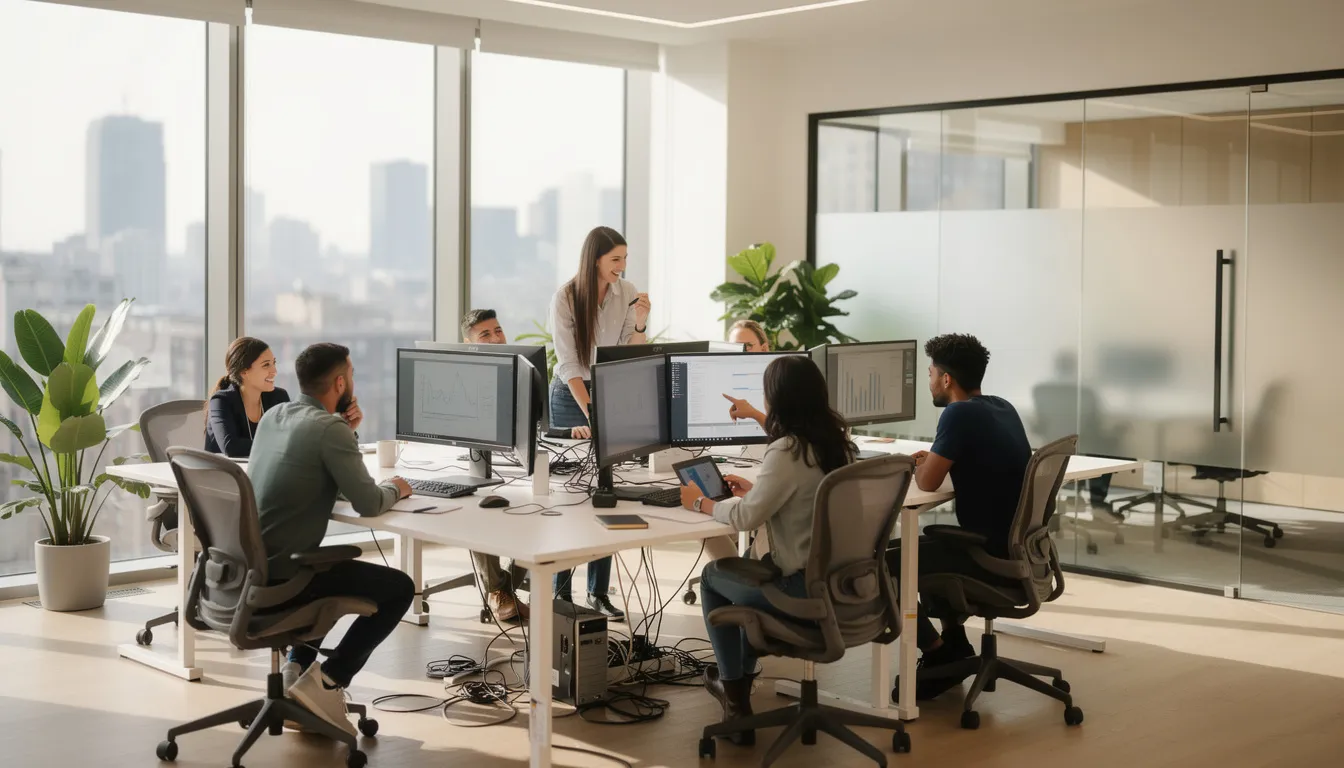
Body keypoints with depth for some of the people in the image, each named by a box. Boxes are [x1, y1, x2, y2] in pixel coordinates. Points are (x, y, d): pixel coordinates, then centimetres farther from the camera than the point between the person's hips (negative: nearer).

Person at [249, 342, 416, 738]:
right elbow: (368, 504, -16)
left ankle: (299, 667, 26)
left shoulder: (272, 415, 10)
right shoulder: (330, 429, -15)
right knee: (399, 588, 3)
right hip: (278, 575, -9)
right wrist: (394, 488, 6)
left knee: (330, 562, 36)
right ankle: (326, 682, -3)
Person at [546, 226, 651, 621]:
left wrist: (640, 324, -19)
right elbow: (569, 365, -19)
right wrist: (591, 414, -28)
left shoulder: (627, 293, -4)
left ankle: (598, 591, 9)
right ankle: (560, 589, 11)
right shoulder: (565, 298, -14)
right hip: (570, 396, -3)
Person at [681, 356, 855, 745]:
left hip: (803, 590, -8)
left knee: (712, 576, 17)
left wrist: (702, 503, -1)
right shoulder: (836, 443, 4)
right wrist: (754, 491, 26)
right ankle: (740, 677, 46)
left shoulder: (786, 452, -21)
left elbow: (745, 518, -18)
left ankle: (736, 698, 22)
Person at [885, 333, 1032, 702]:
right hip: (1017, 549, 9)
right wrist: (932, 460, 15)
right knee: (922, 541, 30)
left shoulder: (960, 413, -17)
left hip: (992, 556, -9)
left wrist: (920, 464, 5)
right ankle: (954, 642, 28)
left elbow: (927, 482, -16)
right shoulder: (1002, 407, 10)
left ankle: (938, 654, 4)